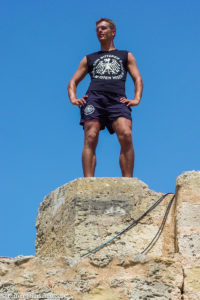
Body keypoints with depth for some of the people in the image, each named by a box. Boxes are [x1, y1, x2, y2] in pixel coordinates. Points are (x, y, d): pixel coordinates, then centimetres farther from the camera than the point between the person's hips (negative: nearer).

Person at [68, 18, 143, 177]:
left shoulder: (126, 56, 30)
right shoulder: (89, 59, 31)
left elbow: (138, 79, 20)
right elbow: (73, 82, 28)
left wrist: (136, 99, 0)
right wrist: (73, 98, 6)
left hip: (117, 100, -1)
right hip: (94, 97, 1)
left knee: (126, 135, -26)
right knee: (90, 138, -21)